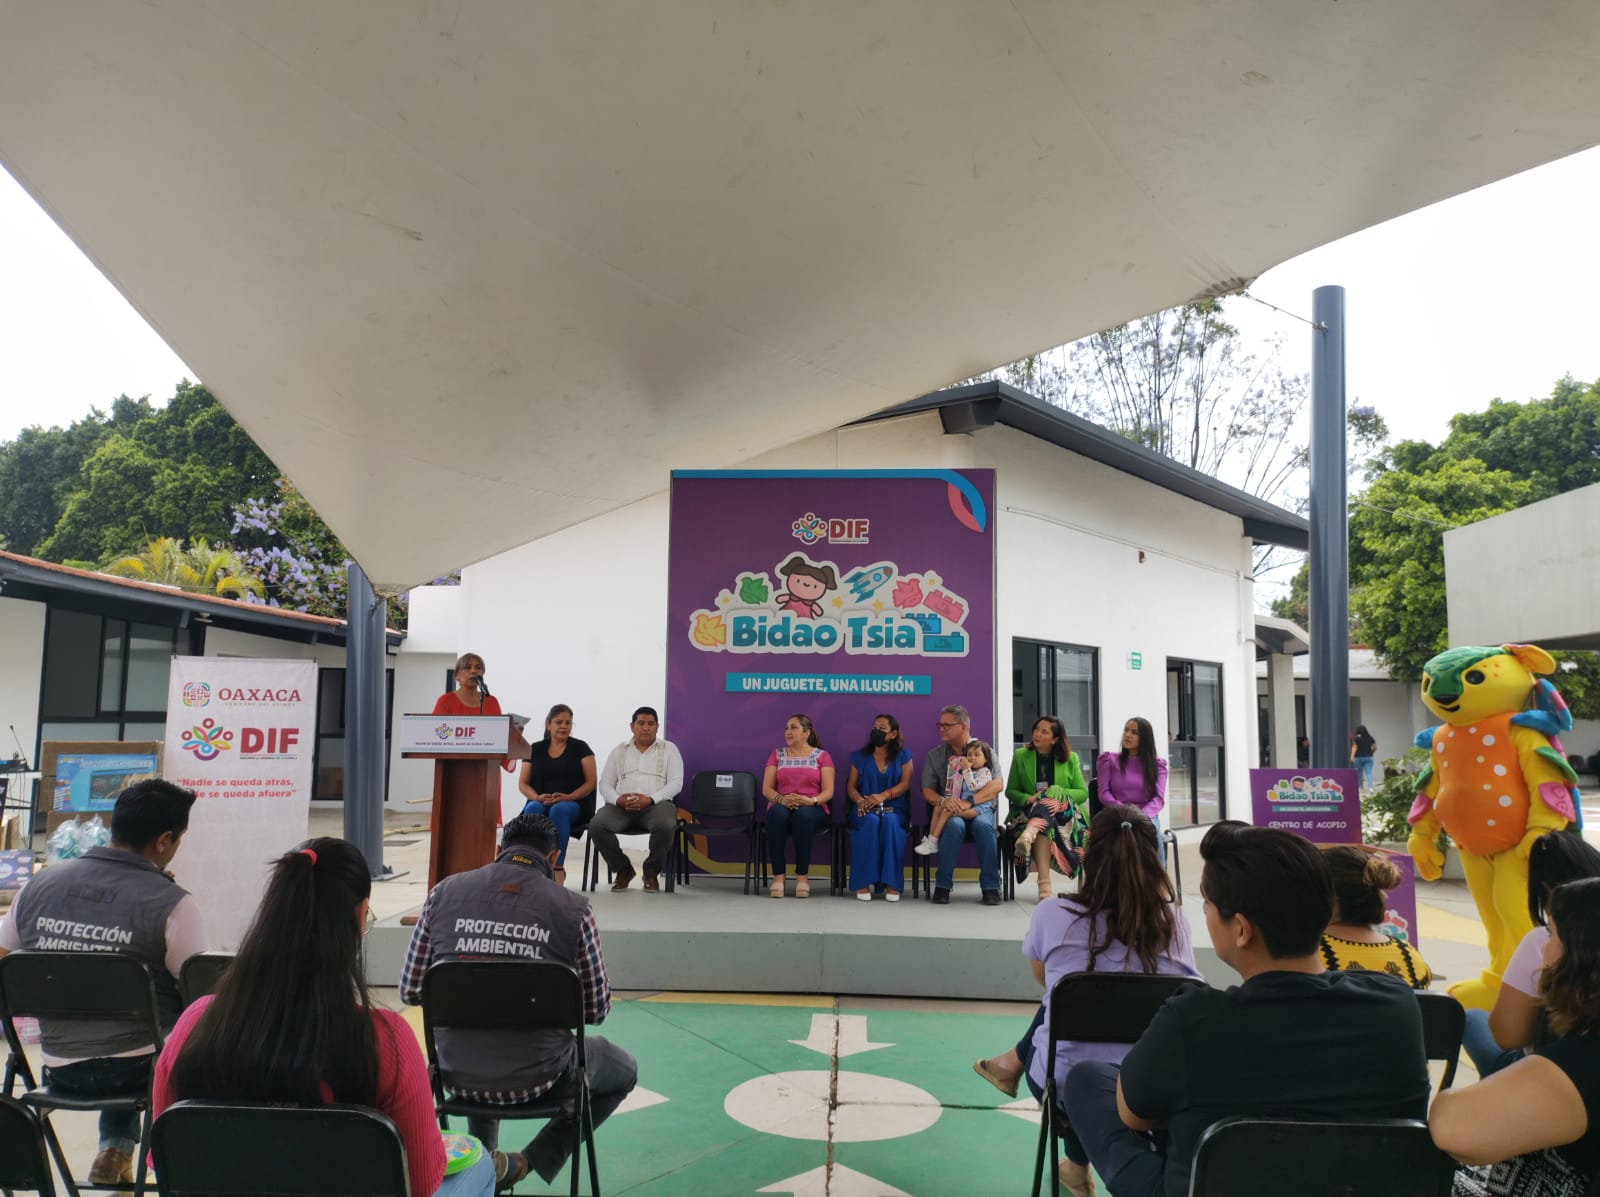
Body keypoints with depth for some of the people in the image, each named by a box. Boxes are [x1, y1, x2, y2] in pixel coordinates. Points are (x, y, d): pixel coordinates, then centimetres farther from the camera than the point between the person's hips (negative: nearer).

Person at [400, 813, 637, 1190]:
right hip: (537, 1078, -4)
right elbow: (596, 1010, -3)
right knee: (624, 1071, 27)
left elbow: (411, 991, 2)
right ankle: (527, 1164, 11)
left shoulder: (445, 892, -5)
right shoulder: (573, 908, -12)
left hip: (457, 1074, 4)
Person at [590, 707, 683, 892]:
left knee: (665, 826, -37)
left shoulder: (669, 749, 13)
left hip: (656, 804, -2)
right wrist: (617, 799, -10)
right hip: (621, 806, 2)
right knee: (596, 825, -29)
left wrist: (651, 799, -15)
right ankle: (623, 869, -4)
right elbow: (605, 783, 13)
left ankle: (651, 873, -9)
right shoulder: (619, 750, 20)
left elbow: (676, 783, 2)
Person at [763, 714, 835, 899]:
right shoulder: (776, 755, 15)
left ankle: (802, 875, -28)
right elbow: (766, 789, 6)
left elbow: (828, 792, 0)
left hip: (812, 809, -1)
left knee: (802, 814, -40)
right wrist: (781, 799, -17)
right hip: (782, 807, 2)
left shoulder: (822, 756, 9)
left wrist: (811, 800, -21)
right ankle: (778, 875, -30)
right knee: (777, 813, -38)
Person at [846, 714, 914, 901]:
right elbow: (851, 786, 10)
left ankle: (892, 883, -36)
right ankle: (863, 882, -34)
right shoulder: (860, 757, 15)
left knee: (890, 821, -37)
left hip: (894, 809, -1)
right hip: (865, 810, 1)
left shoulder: (903, 756, 10)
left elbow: (905, 784, -3)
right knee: (871, 821, -35)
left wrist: (882, 796, -20)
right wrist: (860, 800, -14)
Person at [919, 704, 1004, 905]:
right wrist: (942, 801, -18)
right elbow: (927, 791, 6)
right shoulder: (934, 755, 12)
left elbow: (998, 784, -9)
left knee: (983, 825, -35)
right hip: (949, 809, 1)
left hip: (979, 807, -1)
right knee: (954, 825, -35)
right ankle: (943, 885, -25)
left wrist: (968, 802, -22)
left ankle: (990, 886, -24)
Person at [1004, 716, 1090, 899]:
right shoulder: (1020, 756, 10)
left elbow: (1082, 793, 5)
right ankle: (1044, 883, -45)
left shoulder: (1070, 759, 9)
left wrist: (1059, 795, -15)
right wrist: (1028, 798, -13)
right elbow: (1010, 791, 9)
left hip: (1064, 813, 0)